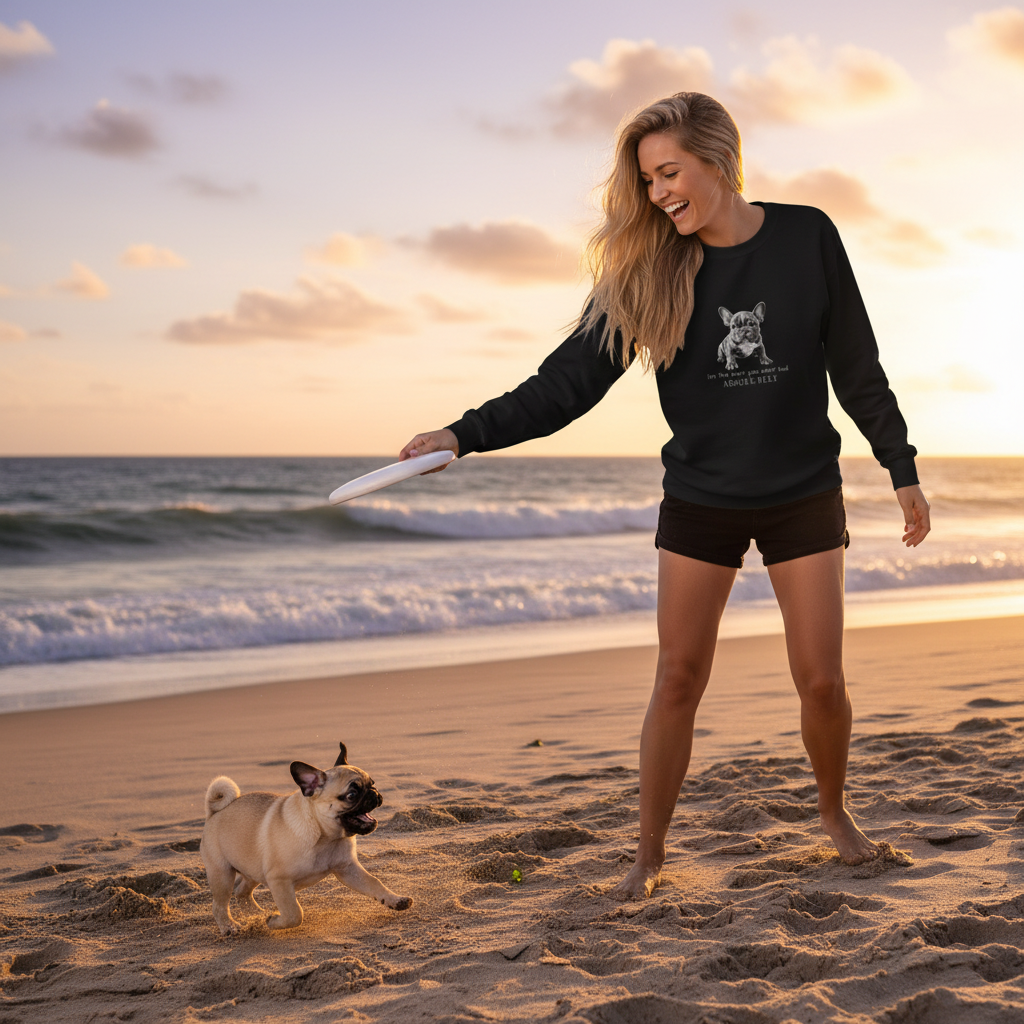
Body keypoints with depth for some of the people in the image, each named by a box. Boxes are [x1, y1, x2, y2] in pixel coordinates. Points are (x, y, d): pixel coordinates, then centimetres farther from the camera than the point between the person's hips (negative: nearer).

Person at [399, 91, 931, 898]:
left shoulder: (806, 237, -6)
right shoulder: (648, 269, -5)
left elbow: (857, 367, 1)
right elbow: (571, 379, -9)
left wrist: (903, 470, 3)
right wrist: (465, 435, -18)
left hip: (803, 495, 0)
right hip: (699, 500, 0)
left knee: (822, 681, 1)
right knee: (678, 680, 0)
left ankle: (834, 810, 29)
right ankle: (650, 853, 14)